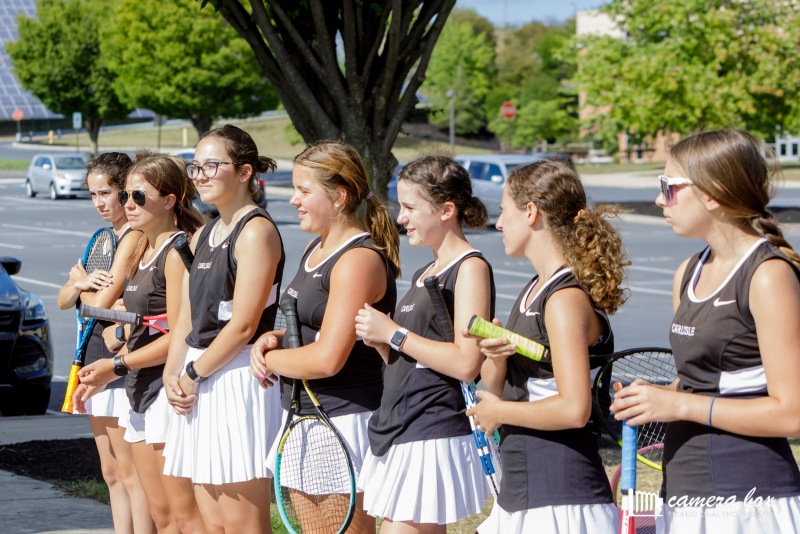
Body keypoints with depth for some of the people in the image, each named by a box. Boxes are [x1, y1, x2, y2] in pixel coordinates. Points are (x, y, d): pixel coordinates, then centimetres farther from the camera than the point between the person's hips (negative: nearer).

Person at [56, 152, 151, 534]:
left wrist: (79, 281, 3)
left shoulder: (135, 237, -13)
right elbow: (63, 301, 14)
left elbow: (102, 304, -18)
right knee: (111, 473, 11)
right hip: (97, 358, 9)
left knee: (130, 473, -7)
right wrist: (81, 285, -9)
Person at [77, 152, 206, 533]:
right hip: (141, 390, 10)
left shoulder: (177, 252, -12)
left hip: (169, 388, -10)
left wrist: (117, 366, -15)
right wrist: (102, 375, 14)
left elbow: (178, 337, -18)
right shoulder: (143, 252, 17)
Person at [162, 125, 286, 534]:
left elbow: (243, 326, -16)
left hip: (238, 381, -9)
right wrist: (172, 374, 2)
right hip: (198, 387, 9)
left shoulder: (256, 231, -10)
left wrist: (194, 373, -8)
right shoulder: (204, 235, 18)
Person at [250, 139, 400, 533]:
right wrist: (274, 338, 3)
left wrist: (270, 360, -8)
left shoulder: (359, 260, -19)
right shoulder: (316, 248, 12)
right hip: (303, 415, 10)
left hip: (343, 422, -10)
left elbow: (327, 359, -24)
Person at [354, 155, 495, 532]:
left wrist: (393, 333, -15)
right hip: (396, 437, 9)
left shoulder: (471, 268, -10)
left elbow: (466, 363, -21)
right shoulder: (425, 275, 18)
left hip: (433, 440, -9)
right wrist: (378, 340, 1)